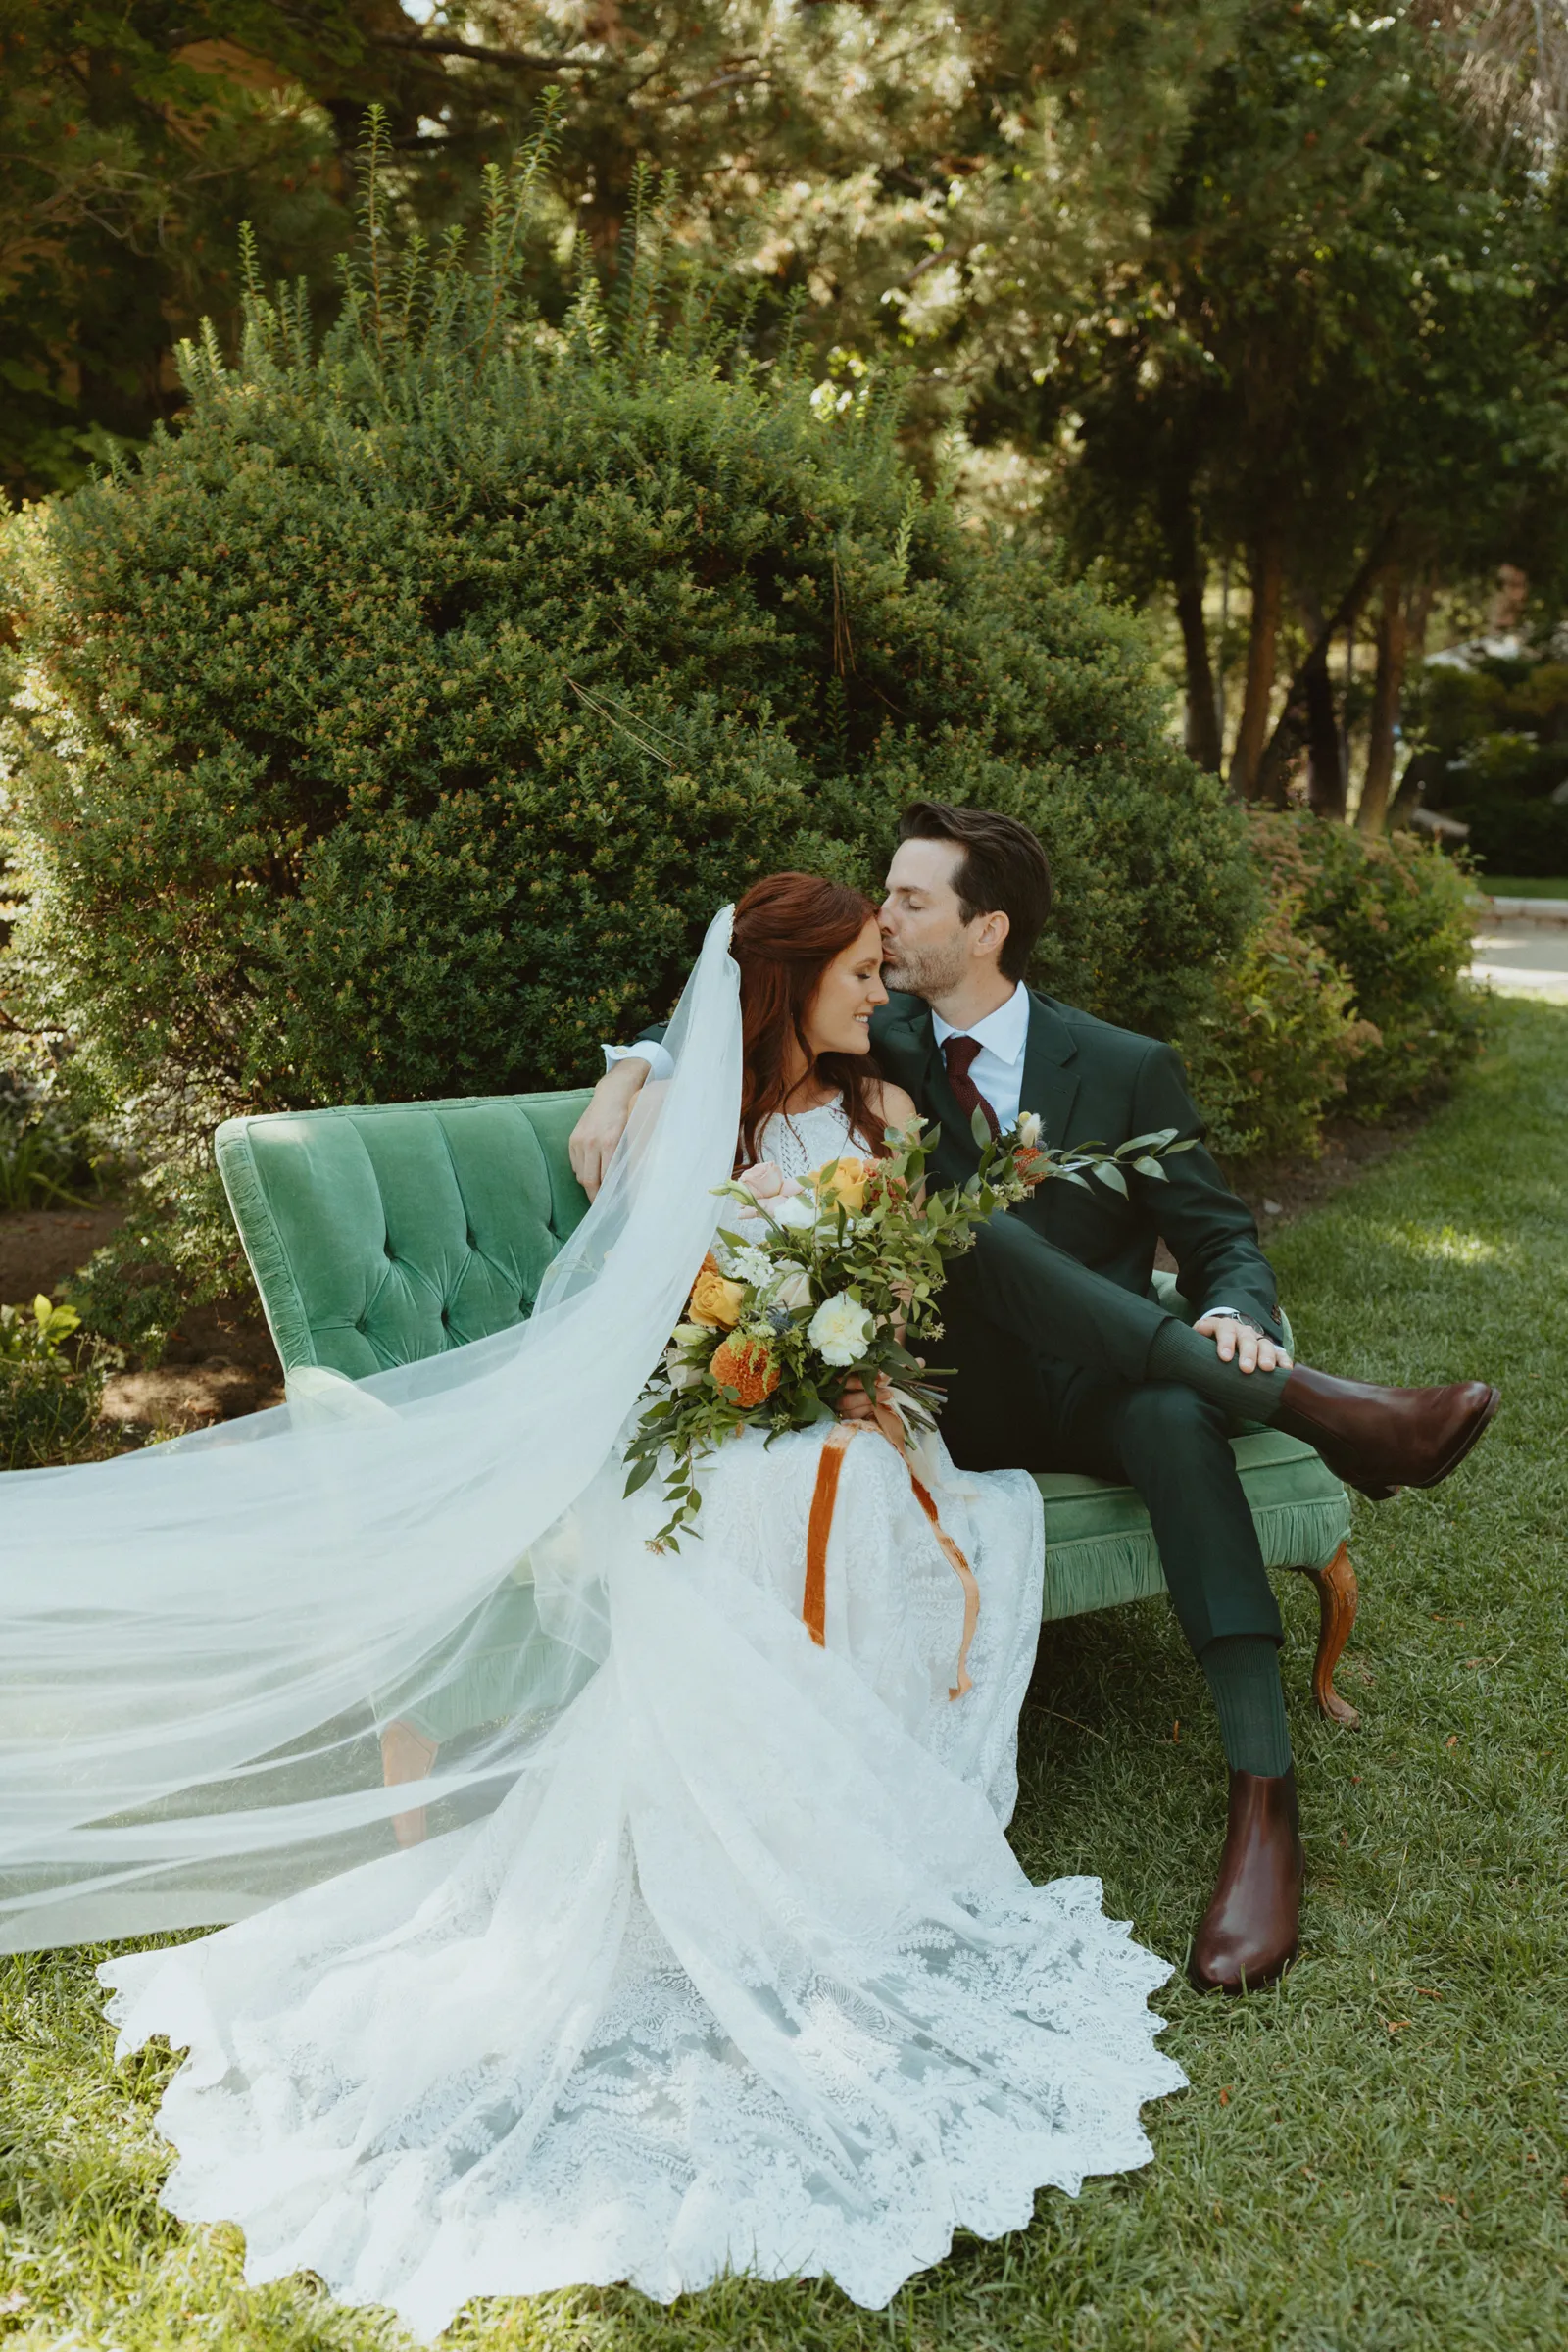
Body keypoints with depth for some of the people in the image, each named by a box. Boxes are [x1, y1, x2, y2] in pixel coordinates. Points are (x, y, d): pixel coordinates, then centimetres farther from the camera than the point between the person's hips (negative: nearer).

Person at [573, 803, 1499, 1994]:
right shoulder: (877, 1050, 8)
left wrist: (1238, 1314, -21)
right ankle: (1316, 1407, -33)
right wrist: (631, 1075, -4)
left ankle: (1263, 1795, -40)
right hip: (965, 1399, 1)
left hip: (1101, 1392, -1)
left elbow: (1222, 1238, 3)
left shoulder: (1129, 1070, 2)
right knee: (973, 1232, -32)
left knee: (1178, 1414, -38)